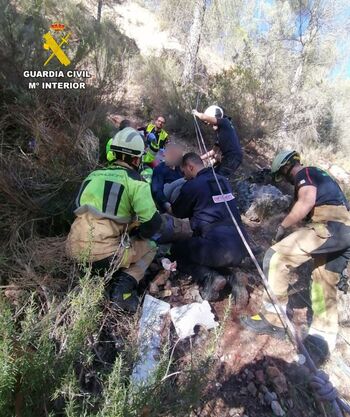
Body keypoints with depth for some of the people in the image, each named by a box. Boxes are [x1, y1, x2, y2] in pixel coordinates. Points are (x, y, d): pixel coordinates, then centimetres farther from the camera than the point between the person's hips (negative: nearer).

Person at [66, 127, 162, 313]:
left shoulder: (94, 175, 15)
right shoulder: (135, 181, -4)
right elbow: (153, 222, -11)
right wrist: (137, 236, 13)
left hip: (74, 249, 7)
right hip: (104, 254, -6)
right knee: (149, 248, 18)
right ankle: (122, 288, -1)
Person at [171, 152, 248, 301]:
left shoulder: (192, 186, -7)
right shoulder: (223, 181, 12)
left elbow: (178, 212, 10)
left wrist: (168, 206, 31)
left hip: (217, 249, -7)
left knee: (177, 250, 17)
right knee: (195, 243, 31)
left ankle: (210, 277, -2)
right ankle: (225, 275, 9)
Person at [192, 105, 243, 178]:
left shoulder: (225, 122, -6)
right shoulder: (220, 131, 21)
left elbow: (205, 117, -19)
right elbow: (213, 151, 23)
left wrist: (196, 113, 3)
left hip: (233, 158, -10)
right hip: (228, 158, 10)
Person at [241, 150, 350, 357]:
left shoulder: (304, 173, 1)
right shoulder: (318, 174, 30)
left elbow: (307, 201, -18)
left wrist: (283, 227, -8)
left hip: (331, 225, -10)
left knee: (275, 257, -12)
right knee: (326, 284, 17)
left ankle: (273, 319, -5)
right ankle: (322, 339, 26)